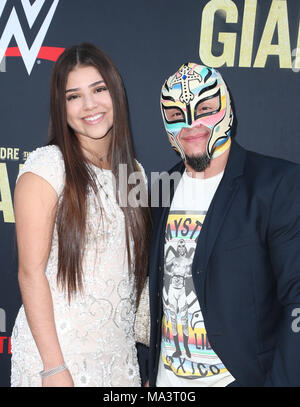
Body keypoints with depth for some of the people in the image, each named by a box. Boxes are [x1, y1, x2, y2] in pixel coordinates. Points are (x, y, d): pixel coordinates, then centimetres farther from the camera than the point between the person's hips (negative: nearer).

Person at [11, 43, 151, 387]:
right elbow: (31, 272, -13)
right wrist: (54, 367, -15)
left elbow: (133, 268, 11)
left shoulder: (133, 171, 6)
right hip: (55, 348, -5)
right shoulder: (47, 166, -10)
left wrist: (147, 352, 7)